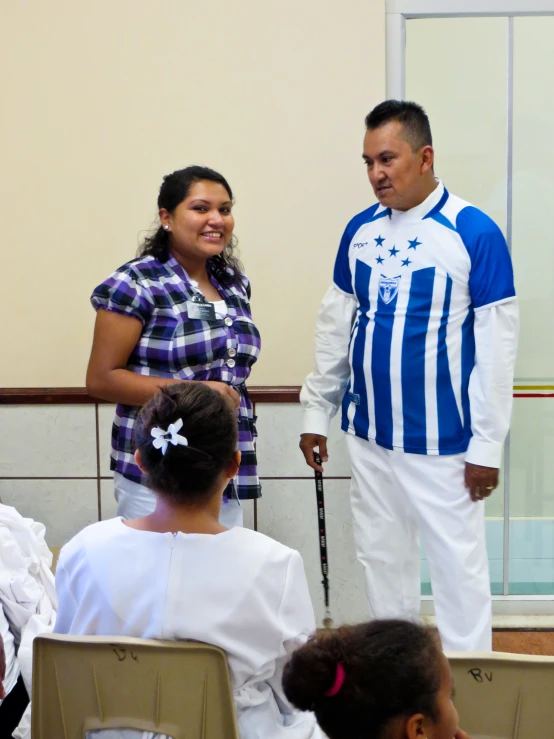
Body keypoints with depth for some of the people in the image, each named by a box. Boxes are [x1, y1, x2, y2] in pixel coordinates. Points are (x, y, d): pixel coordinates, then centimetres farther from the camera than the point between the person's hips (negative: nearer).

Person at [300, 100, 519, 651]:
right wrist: (316, 412, 10)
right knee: (381, 561, 16)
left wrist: (488, 445, -12)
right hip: (369, 435, 5)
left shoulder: (474, 232, -12)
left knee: (458, 566, 4)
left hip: (442, 442, -5)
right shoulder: (360, 230, 4)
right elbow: (335, 326, 11)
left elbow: (496, 345, -12)